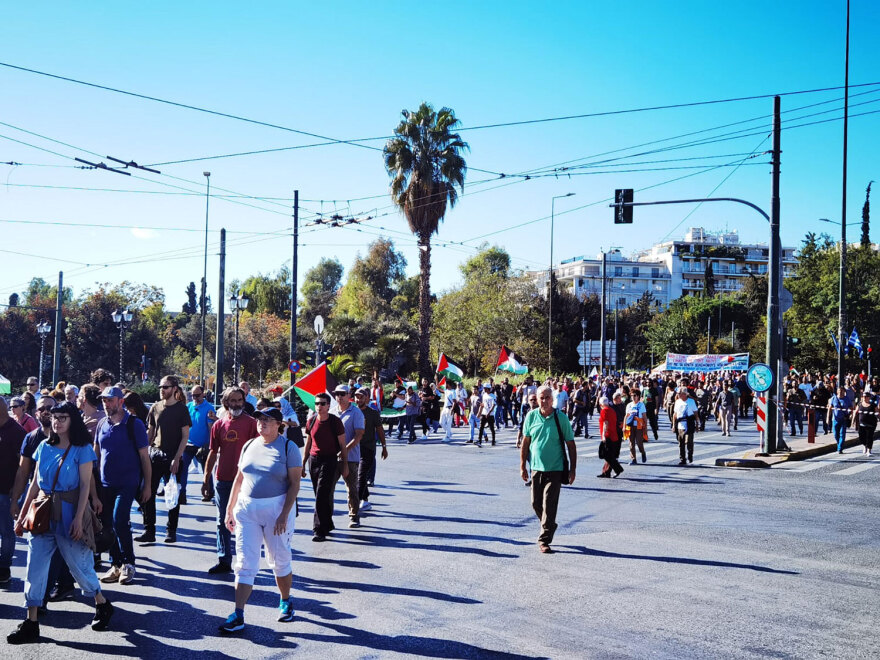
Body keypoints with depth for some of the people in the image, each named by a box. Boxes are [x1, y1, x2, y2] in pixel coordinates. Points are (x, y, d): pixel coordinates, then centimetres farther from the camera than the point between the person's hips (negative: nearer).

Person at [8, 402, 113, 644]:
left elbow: (85, 485, -9)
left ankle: (103, 606, 26)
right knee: (34, 568, 1)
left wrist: (79, 518, -16)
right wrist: (23, 515, 10)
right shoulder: (44, 447, 8)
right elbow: (35, 483, 11)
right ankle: (31, 624, 7)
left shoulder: (82, 449, -5)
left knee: (79, 565, 4)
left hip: (68, 515, -4)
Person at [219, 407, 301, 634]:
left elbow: (295, 483, -9)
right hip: (247, 509, 4)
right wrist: (229, 509, 12)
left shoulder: (288, 447, -6)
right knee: (244, 563, -1)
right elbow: (239, 479, 15)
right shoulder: (250, 445, 9)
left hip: (276, 509, -4)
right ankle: (238, 615, -3)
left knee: (280, 560, 9)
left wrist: (284, 515, -16)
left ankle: (285, 602, 31)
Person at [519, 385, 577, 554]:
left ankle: (544, 540, 2)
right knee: (536, 503, 11)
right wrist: (522, 466, 7)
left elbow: (571, 445, -1)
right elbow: (525, 442, 8)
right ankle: (550, 526, 37)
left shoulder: (561, 418, -6)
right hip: (536, 468, 3)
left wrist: (572, 470, -4)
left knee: (549, 505, -6)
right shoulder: (531, 417, 1)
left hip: (555, 470, -3)